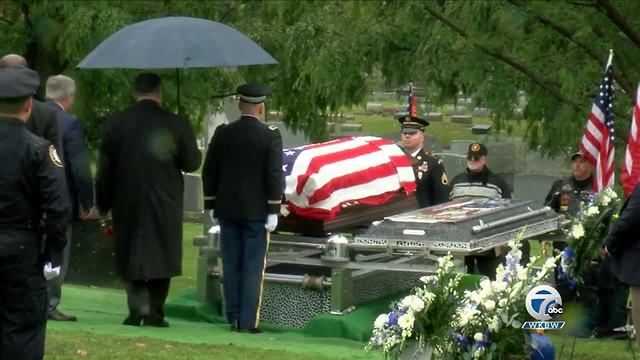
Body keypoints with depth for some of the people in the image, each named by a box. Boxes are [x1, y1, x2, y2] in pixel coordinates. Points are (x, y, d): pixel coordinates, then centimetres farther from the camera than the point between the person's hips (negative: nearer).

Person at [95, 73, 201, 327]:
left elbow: (104, 168, 0)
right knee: (161, 256, 9)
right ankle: (155, 311, 8)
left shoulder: (115, 123, -2)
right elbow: (192, 163, -1)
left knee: (131, 255, 10)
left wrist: (103, 203, 8)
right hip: (164, 204, -1)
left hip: (127, 203, 1)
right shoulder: (176, 125, -8)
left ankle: (137, 306, -6)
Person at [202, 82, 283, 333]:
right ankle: (249, 321, -1)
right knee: (253, 267, 1)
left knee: (231, 265, 10)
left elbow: (209, 171, 5)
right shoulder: (270, 137, -9)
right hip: (257, 211, -3)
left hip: (227, 209, 3)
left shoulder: (222, 134, 1)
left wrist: (210, 204, 13)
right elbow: (275, 176, -12)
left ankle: (233, 318, 11)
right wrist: (273, 211, -7)